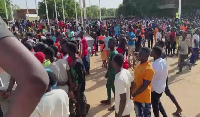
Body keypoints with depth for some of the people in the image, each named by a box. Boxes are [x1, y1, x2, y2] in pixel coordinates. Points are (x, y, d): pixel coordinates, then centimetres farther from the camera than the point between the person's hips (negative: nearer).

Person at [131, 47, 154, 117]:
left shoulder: (149, 69, -23)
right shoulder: (138, 66, 3)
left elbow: (144, 86, -22)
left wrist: (133, 94, -18)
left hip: (144, 98, -7)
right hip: (136, 97, 8)